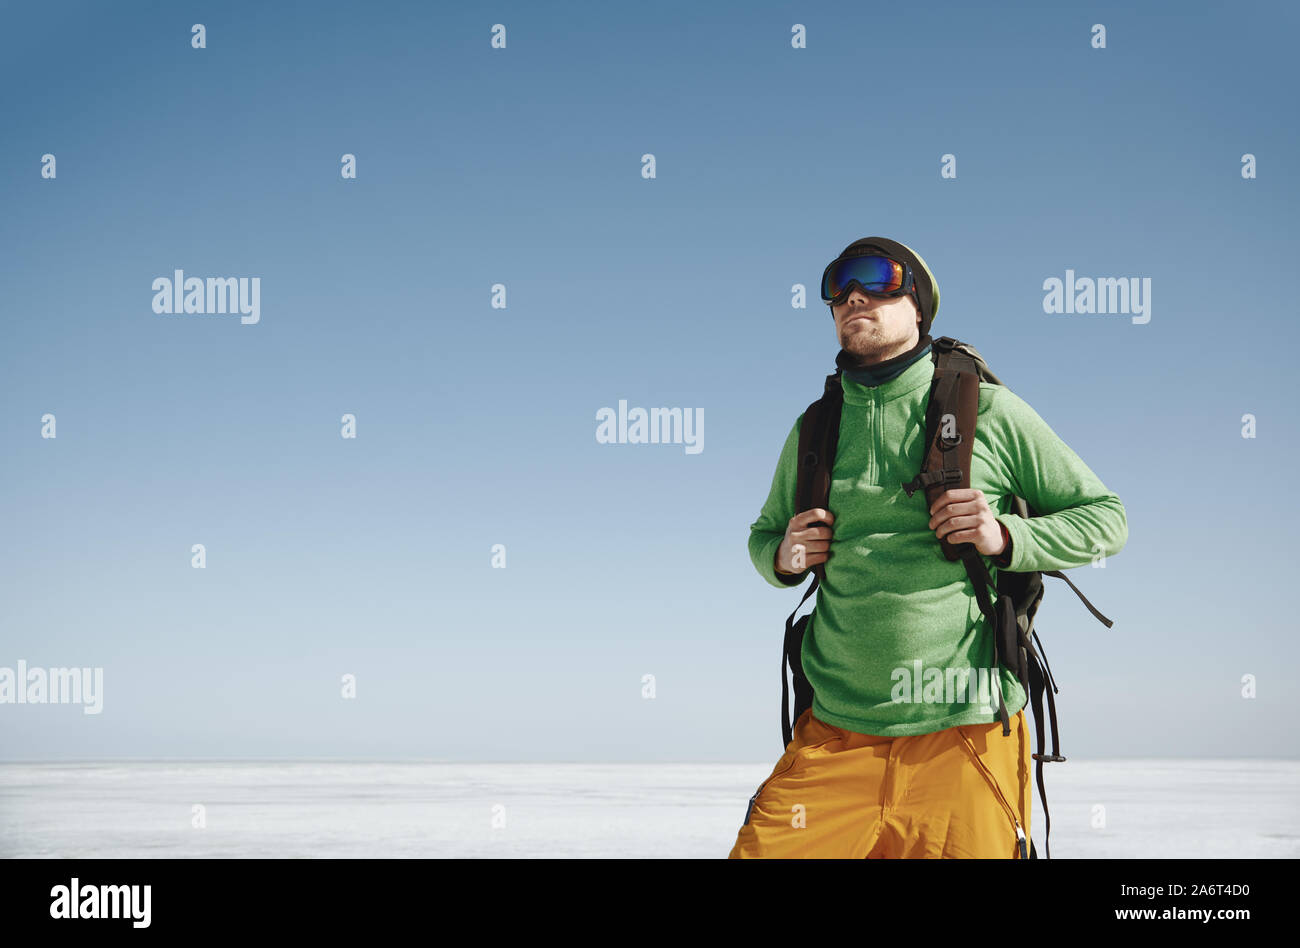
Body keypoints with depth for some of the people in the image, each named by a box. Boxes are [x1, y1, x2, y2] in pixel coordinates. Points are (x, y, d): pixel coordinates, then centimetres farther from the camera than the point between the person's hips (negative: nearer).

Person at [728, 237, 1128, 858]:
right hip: (836, 738, 3)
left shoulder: (990, 412, 1)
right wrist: (782, 556, 2)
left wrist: (1008, 538, -11)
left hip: (963, 736, -2)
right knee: (762, 850, -4)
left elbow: (1105, 518, 7)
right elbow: (764, 533, 26)